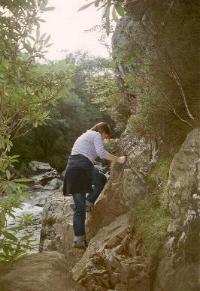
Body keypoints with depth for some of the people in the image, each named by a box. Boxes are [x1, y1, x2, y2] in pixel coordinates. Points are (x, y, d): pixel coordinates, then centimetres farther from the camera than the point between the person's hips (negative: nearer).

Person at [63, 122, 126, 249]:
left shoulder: (84, 136, 35)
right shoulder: (96, 135, 8)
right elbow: (101, 152, -10)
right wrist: (118, 159, -2)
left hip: (70, 169, 9)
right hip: (82, 166, -8)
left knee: (79, 208, 10)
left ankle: (79, 238, 6)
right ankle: (89, 202, -1)